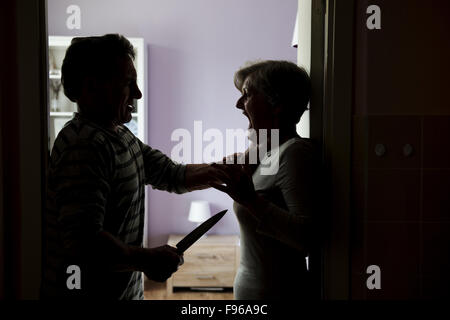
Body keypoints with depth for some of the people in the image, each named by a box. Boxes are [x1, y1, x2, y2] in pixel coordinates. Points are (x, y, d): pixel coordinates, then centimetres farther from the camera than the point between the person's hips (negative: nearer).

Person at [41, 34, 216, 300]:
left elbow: (174, 175, 14)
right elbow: (84, 241, -33)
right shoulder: (85, 146, -25)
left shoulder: (120, 136, 8)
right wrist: (148, 260, -20)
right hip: (85, 292, -9)